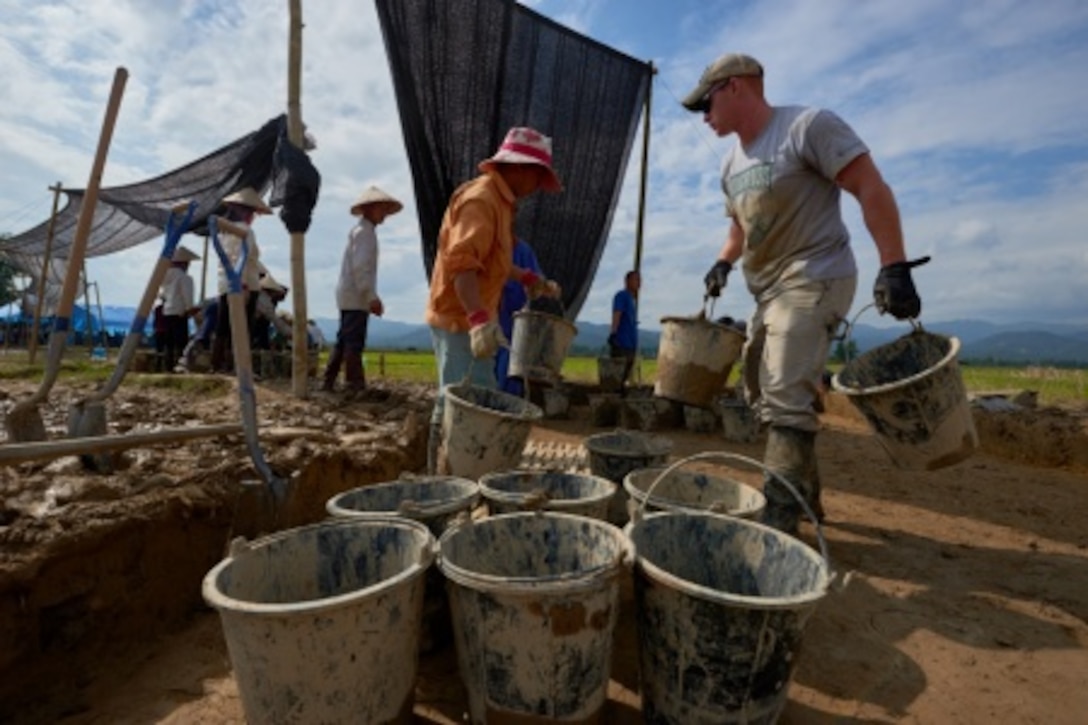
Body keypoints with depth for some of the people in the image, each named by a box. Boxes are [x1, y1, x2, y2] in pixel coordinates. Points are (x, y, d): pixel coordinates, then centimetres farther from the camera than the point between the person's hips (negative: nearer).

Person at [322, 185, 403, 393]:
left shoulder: (360, 231, 22)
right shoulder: (364, 232, -9)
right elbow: (360, 267, -20)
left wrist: (371, 297, 21)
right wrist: (372, 297, -22)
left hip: (349, 295, 10)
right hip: (356, 297, -10)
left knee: (343, 341, 11)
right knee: (354, 343, -10)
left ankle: (328, 383, 15)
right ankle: (356, 387, -9)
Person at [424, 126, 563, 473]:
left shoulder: (498, 199, 16)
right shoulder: (481, 198, -16)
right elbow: (460, 263, -29)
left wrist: (528, 278, 24)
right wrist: (479, 318, -39)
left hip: (471, 320, 11)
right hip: (459, 320, -10)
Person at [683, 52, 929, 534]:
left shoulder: (807, 126, -10)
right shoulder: (732, 165, 15)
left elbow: (872, 189, -15)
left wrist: (894, 267, -22)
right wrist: (724, 260, 8)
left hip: (813, 280, -9)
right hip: (768, 291, 9)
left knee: (785, 397, -17)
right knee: (761, 395, 12)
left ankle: (780, 519, -11)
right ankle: (804, 497, 26)